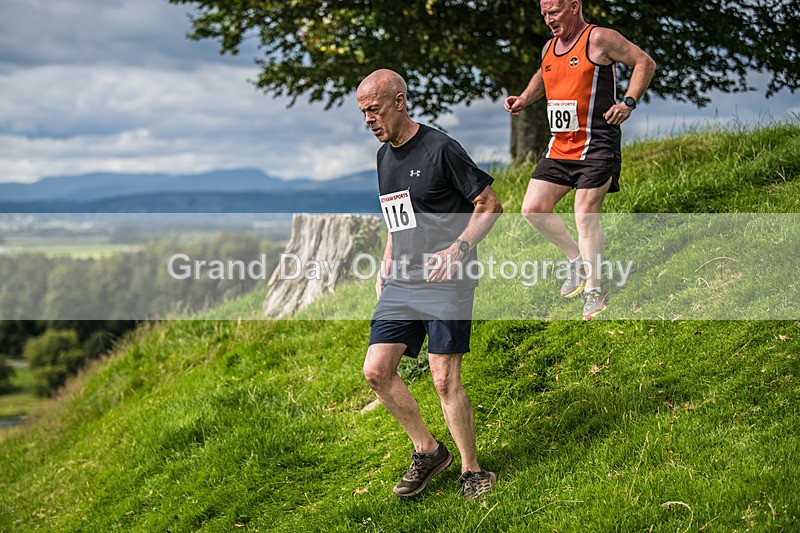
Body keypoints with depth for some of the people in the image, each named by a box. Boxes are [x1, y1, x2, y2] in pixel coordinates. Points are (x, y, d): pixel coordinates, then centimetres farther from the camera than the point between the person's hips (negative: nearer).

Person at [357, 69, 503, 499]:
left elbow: (489, 205, -7)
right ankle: (427, 451, 16)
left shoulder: (440, 149, -9)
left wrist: (459, 248, -20)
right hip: (401, 284, 8)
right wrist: (385, 268, 17)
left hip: (445, 282, -7)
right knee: (376, 371, -1)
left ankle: (471, 470, 7)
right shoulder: (384, 156, 15)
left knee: (444, 379, -9)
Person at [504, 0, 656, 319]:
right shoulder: (549, 47, 14)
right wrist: (524, 100, 16)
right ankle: (577, 259, 21)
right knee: (533, 209, 2)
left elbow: (644, 63, -6)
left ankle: (593, 291, 0)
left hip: (596, 145, -7)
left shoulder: (599, 39, -8)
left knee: (585, 214, -11)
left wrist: (628, 102, -18)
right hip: (559, 146, 8)